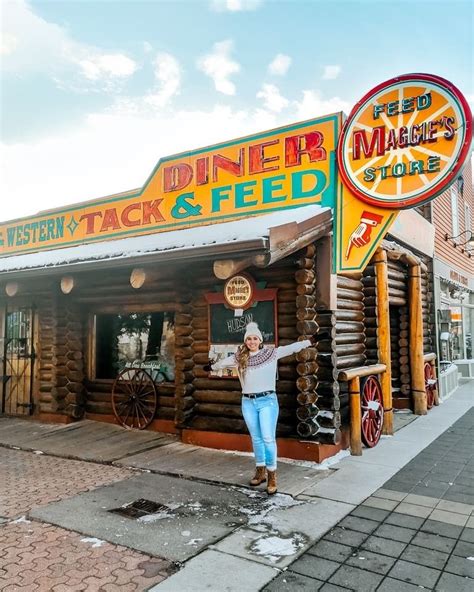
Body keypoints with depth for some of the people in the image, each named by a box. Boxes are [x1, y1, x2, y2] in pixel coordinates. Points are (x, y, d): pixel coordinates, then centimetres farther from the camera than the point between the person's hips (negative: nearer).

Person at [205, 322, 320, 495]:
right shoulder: (239, 358, 4)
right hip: (248, 402, 3)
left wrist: (312, 340, -17)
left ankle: (271, 476, 7)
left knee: (268, 438, -6)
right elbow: (223, 362, 21)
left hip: (267, 400, -3)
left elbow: (292, 348, -9)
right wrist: (211, 366, 37)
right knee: (256, 438, 14)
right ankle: (260, 472, 28)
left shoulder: (271, 353, -4)